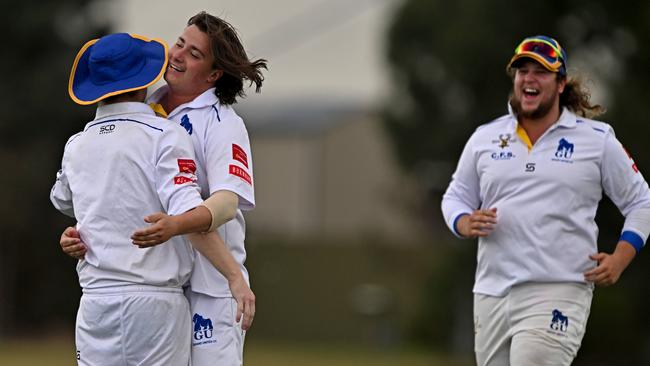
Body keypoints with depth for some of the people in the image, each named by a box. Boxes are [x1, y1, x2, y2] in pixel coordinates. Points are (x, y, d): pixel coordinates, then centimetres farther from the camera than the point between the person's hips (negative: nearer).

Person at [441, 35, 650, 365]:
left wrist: (619, 260, -5)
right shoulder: (484, 137, 13)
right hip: (491, 295, 5)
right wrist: (466, 224, -4)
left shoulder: (597, 139, 4)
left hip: (557, 294, -4)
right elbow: (455, 197, 20)